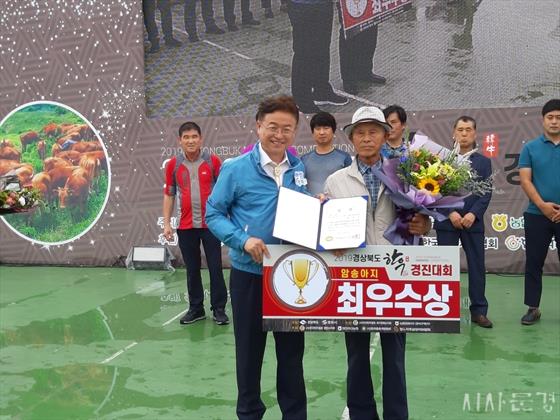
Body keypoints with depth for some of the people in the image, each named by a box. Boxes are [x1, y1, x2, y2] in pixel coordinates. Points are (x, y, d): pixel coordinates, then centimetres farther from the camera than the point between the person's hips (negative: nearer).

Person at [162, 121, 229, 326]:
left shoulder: (213, 161, -2)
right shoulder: (173, 165, 3)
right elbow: (169, 194, 8)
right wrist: (166, 223, 5)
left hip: (210, 223, -2)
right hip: (186, 226, 2)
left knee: (215, 268, 3)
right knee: (192, 269, 11)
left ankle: (219, 309, 15)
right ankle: (196, 308, 23)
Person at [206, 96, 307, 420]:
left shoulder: (302, 170, 3)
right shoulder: (236, 169, -8)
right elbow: (214, 214, -6)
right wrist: (243, 240, -21)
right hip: (249, 273, -2)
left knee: (292, 350, 13)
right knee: (249, 350, 12)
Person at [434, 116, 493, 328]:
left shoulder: (483, 162, 9)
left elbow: (487, 192, 2)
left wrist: (473, 213, -12)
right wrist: (450, 213, -12)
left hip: (473, 221, 1)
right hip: (446, 221, -1)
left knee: (477, 266, 2)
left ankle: (479, 311, 10)